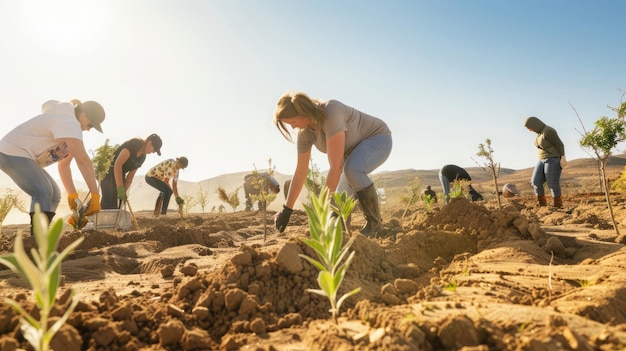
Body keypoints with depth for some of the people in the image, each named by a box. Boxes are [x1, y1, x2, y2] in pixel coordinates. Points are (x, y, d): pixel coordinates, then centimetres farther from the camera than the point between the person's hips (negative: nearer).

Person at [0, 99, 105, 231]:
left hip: (23, 156, 11)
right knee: (43, 192, -24)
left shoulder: (70, 130, 12)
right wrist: (95, 196, -34)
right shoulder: (68, 123, -24)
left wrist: (72, 195, 5)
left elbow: (64, 165, 14)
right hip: (12, 152, -11)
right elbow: (83, 160, -31)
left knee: (54, 194, 6)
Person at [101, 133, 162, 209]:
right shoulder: (133, 144, -19)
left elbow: (130, 177, 6)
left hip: (120, 175, 9)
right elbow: (117, 164, -28)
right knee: (109, 205, -17)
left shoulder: (142, 157, 8)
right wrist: (120, 189, -31)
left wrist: (123, 192, -7)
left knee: (118, 207, 6)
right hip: (110, 172, -9)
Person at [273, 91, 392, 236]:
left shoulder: (331, 113, -37)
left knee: (352, 169, -35)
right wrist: (286, 209, -4)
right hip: (355, 148, 8)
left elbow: (336, 166, -39)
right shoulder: (304, 133, -12)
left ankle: (375, 223, -17)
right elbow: (300, 172, -6)